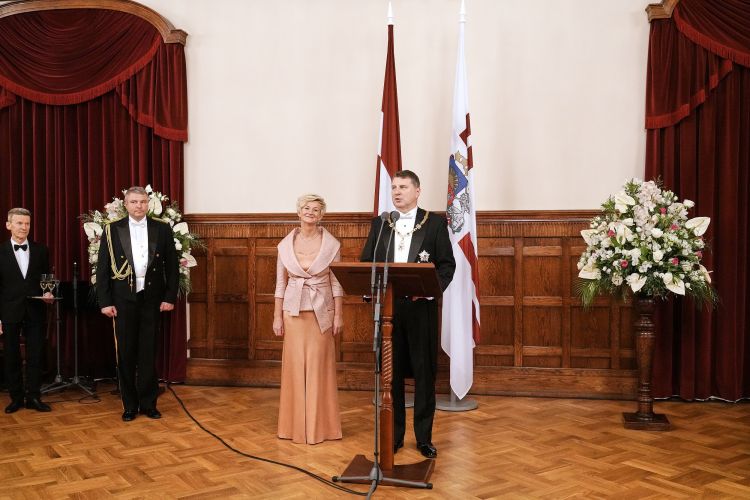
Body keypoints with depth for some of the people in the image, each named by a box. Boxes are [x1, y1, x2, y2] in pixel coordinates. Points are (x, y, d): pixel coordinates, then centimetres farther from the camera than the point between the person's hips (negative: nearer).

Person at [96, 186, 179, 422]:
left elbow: (172, 266, 4)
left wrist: (170, 297, -2)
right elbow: (103, 268, 1)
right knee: (125, 353, 5)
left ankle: (148, 403, 17)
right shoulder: (112, 230, 1)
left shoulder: (162, 229, 2)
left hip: (151, 300, 0)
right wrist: (105, 301, -5)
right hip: (123, 300, 0)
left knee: (148, 353, 6)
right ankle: (130, 405, 17)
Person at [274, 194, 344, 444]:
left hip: (321, 311, -1)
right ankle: (296, 424, 18)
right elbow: (280, 283, 4)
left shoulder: (331, 244, -3)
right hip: (293, 311, 1)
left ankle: (320, 425, 15)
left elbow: (336, 282, -1)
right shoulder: (285, 244, 2)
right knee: (295, 366, 5)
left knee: (319, 366, 3)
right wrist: (277, 317, 2)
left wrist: (338, 315, -5)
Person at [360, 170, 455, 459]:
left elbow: (447, 264, -1)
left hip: (420, 305, -2)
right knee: (390, 372, 8)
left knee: (424, 372, 5)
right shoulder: (379, 224, 11)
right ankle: (393, 435, 20)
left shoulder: (435, 223, 2)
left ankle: (424, 437, 17)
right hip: (387, 305, 2)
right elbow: (366, 261, 10)